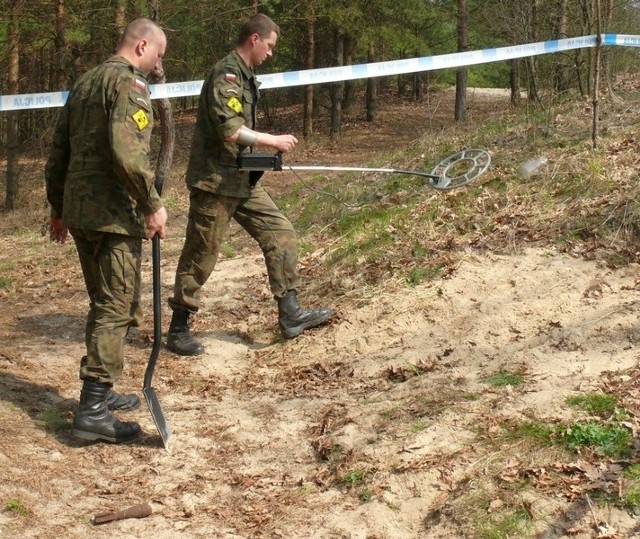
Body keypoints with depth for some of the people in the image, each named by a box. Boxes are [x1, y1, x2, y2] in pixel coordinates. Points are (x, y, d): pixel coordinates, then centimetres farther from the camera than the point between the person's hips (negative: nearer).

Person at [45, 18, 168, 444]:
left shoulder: (85, 83, 18)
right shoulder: (129, 82, -10)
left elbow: (59, 151, 20)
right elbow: (127, 152, -24)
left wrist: (59, 208, 26)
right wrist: (153, 205, -18)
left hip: (78, 212, 9)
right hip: (114, 215, -9)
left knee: (104, 306, 20)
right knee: (117, 310, -4)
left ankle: (100, 391, 28)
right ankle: (93, 410, -5)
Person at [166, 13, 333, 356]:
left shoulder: (244, 75, 14)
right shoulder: (226, 74, -16)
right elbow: (229, 131, -25)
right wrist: (273, 141, -16)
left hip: (242, 181, 9)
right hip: (215, 182, -9)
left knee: (279, 233, 6)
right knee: (200, 256, -1)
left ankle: (290, 314, 9)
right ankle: (178, 330, 11)